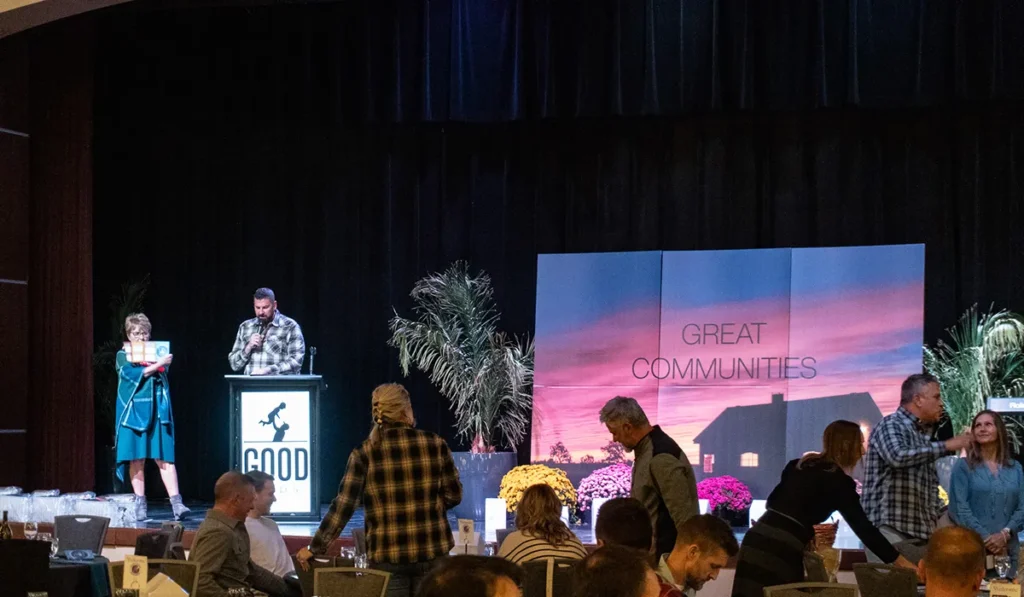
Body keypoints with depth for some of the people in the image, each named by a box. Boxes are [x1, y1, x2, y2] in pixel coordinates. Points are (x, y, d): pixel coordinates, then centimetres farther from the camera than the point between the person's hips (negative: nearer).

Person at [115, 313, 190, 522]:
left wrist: (163, 366, -14)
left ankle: (177, 504, -13)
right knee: (136, 459, 0)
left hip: (157, 412, 1)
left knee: (164, 458, -7)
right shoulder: (123, 357, 7)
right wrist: (157, 365, -15)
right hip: (134, 412, -1)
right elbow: (134, 375, -10)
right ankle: (140, 505, 7)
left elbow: (164, 378, 3)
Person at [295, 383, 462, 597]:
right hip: (432, 553, 1)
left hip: (387, 556, -1)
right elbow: (453, 496, 3)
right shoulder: (435, 445, -1)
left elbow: (343, 506, -7)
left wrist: (315, 548, 1)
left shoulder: (364, 454, -4)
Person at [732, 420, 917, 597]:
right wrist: (899, 561, -4)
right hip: (782, 548, -7)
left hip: (758, 537, 7)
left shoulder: (800, 465, 19)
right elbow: (863, 527, -5)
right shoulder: (839, 481, -2)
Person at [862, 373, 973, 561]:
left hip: (920, 532, 8)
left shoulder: (924, 433, 19)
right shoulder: (891, 425, -6)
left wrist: (933, 525, 13)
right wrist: (945, 446, -20)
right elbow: (898, 457, -28)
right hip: (889, 529, -8)